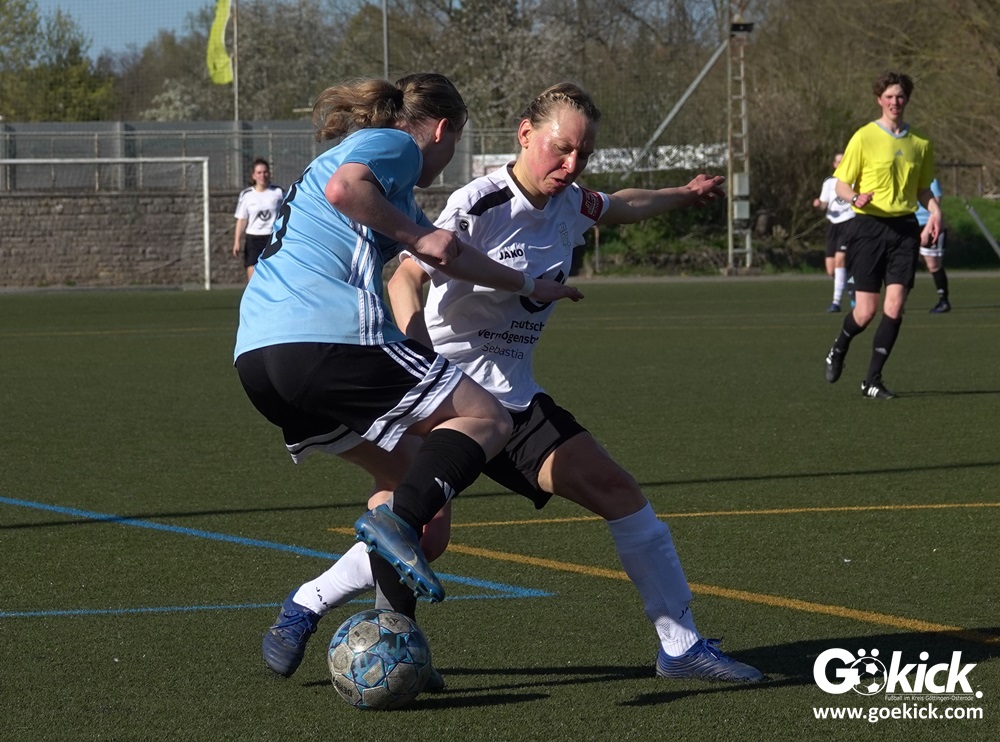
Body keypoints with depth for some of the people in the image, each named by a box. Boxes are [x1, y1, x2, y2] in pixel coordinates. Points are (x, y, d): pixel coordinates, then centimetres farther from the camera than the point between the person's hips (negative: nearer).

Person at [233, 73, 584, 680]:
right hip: (330, 336, -9)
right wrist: (415, 236, -6)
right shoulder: (394, 145, 5)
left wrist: (531, 285, 56)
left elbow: (450, 255, 45)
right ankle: (400, 519, -24)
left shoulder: (373, 150, 34)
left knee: (406, 473, 20)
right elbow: (343, 188, -20)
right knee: (487, 420, 0)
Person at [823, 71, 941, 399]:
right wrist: (855, 198, -23)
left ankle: (873, 380, 2)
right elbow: (841, 184, -1)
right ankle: (838, 350, 28)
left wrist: (935, 210, 1)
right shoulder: (864, 138, -2)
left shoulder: (920, 143, 10)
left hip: (904, 228, 3)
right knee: (866, 311, -6)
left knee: (894, 307, -8)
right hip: (870, 227, -3)